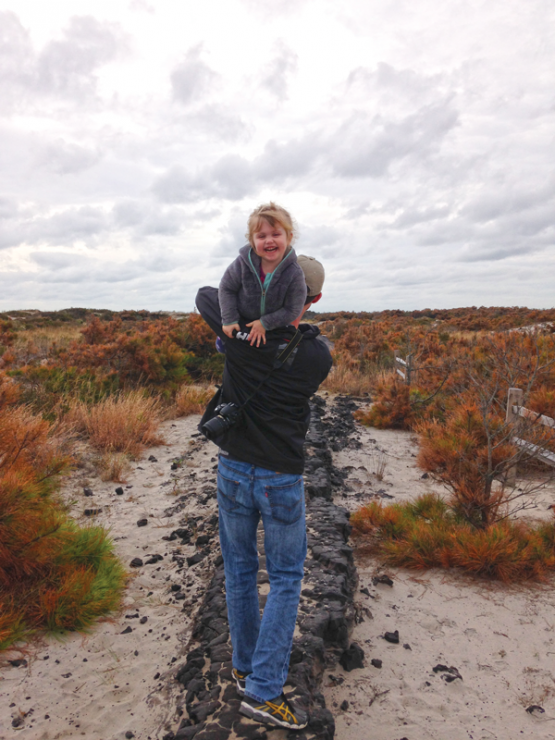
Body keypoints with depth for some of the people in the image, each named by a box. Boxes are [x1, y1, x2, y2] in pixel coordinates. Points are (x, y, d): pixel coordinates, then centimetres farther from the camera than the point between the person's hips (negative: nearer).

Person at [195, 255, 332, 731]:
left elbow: (205, 296, 8)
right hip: (282, 478, -2)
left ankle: (246, 666, 37)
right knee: (286, 580, 13)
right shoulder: (319, 355, -14)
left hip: (233, 471, 3)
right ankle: (263, 690, 14)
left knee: (240, 572, 19)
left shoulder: (241, 331, -12)